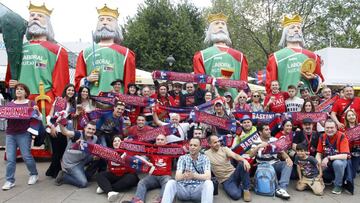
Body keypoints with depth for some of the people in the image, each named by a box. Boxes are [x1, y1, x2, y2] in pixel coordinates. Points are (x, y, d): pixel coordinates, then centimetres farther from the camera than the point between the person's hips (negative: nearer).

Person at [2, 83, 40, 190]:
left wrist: (37, 110, -16)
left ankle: (34, 174, 21)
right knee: (10, 158, 1)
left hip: (24, 133, -3)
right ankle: (10, 181, 11)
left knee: (26, 156, -1)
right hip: (10, 133, 3)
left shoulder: (30, 103, 4)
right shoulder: (10, 104, 14)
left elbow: (38, 116, 3)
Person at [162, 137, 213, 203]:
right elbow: (177, 177, -10)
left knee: (208, 183, -31)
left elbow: (208, 176, -14)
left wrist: (193, 175, -34)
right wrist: (183, 176, -36)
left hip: (198, 190, -1)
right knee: (171, 182, -27)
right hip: (183, 189, 1)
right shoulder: (182, 158, 4)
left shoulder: (204, 158, 2)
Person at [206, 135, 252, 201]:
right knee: (236, 195, -31)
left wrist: (244, 160, -38)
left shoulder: (224, 149, 0)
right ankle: (240, 186, 5)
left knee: (242, 164, -30)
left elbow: (235, 156, -18)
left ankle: (246, 189, -13)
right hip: (225, 180, -2)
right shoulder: (206, 154, -1)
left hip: (234, 174, 3)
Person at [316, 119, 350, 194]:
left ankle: (338, 185, -12)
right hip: (327, 162, 4)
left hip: (339, 160, -4)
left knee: (337, 163, -37)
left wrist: (329, 158, -31)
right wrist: (319, 162, -20)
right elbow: (319, 153, 0)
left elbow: (344, 156, -26)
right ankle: (328, 178, 13)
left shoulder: (342, 137, -19)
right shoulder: (322, 137, -5)